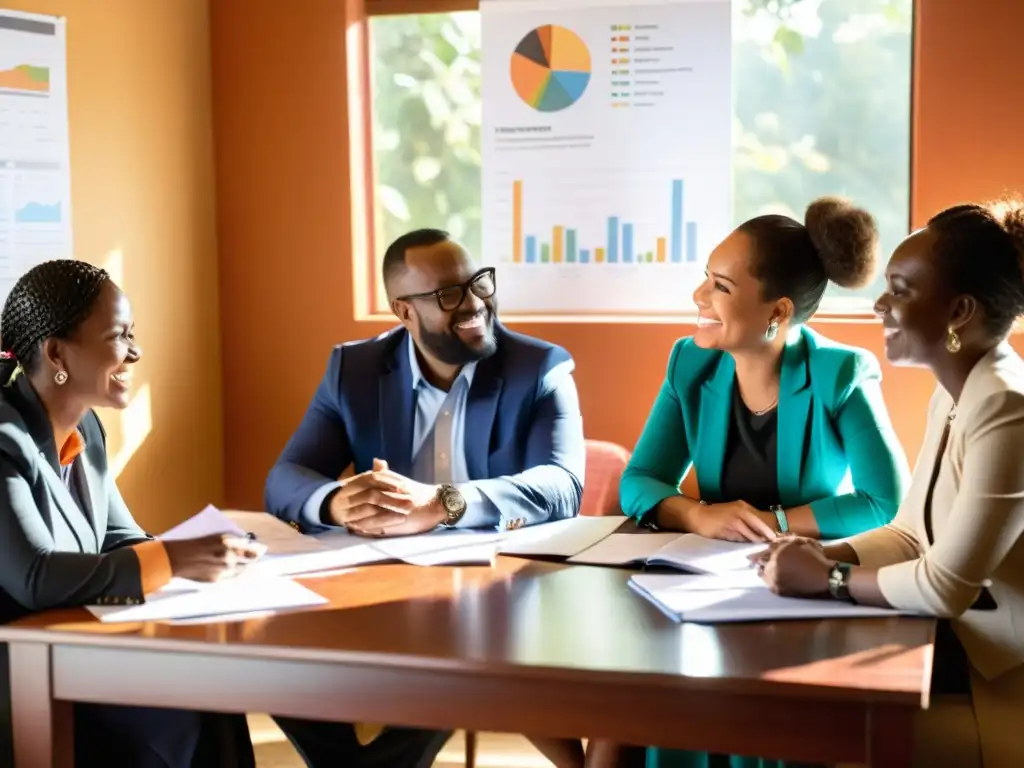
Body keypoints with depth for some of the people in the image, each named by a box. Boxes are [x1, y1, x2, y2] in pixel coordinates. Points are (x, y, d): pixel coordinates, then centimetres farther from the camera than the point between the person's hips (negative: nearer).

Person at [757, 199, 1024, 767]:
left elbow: (945, 587, -26)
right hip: (960, 653, 8)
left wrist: (827, 579, -13)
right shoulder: (951, 397, 8)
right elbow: (909, 534, 13)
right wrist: (828, 554, -4)